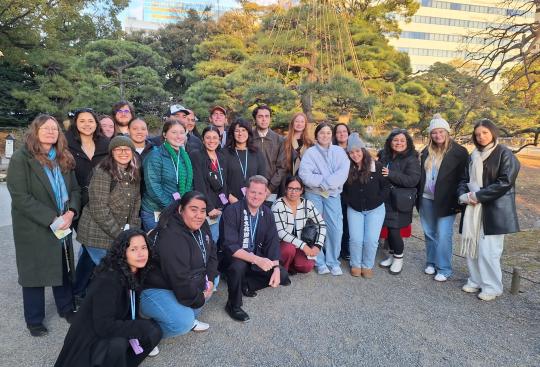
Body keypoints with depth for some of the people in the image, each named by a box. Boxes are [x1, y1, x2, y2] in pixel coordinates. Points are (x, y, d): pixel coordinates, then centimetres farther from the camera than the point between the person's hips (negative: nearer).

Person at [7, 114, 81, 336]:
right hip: (33, 228, -4)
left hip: (63, 226, 5)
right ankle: (34, 320, 25)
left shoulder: (64, 158, 8)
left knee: (63, 268, 14)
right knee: (34, 273, 8)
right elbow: (20, 197, -16)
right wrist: (51, 219, -20)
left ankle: (66, 309, 32)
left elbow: (75, 189, 7)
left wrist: (71, 212, -11)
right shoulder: (21, 159, -9)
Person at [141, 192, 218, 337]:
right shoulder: (172, 238, -31)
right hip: (155, 289, -9)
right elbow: (180, 281, -30)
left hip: (184, 284, 9)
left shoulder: (200, 225, -5)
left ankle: (189, 318, 16)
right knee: (183, 323, -27)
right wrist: (199, 299, -14)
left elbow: (211, 254, 9)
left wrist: (210, 279, -6)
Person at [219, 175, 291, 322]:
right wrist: (257, 260, -38)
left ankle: (246, 285, 12)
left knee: (282, 275, -10)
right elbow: (229, 246, -29)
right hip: (232, 258, -5)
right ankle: (233, 306, -10)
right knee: (239, 265, -37)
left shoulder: (267, 213, -3)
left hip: (256, 257, 5)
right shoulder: (232, 211, -22)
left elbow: (272, 242, -3)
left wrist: (276, 269, -17)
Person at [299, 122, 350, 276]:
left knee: (336, 228, -5)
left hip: (333, 194, 1)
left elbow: (343, 172, -6)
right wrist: (323, 181, -14)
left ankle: (333, 262, 11)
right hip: (313, 194, -1)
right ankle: (320, 262, 13)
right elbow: (304, 174, -11)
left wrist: (327, 183, -15)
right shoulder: (310, 152, 2)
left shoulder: (339, 152, 8)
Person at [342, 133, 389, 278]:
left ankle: (367, 266, 15)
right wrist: (349, 201, -4)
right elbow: (342, 189, 6)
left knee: (371, 240, -7)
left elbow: (386, 186, -3)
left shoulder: (376, 166, -8)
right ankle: (355, 265, 16)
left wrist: (377, 200, -10)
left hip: (375, 209, -1)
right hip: (354, 209, 2)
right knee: (356, 239, -7)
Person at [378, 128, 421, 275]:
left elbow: (413, 180, -19)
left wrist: (390, 174, -22)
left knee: (394, 229, -4)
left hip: (400, 201, -5)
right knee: (389, 228, 9)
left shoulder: (411, 159, -8)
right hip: (386, 199, 5)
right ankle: (392, 255, 29)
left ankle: (398, 258, 17)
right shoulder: (384, 156, 8)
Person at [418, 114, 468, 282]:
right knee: (429, 233, 14)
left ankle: (444, 269, 12)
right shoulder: (426, 151, 8)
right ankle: (431, 262, 30)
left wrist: (459, 202, -12)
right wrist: (418, 196, 9)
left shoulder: (459, 152, -7)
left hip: (446, 201, -5)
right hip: (426, 199, 5)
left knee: (443, 235, -2)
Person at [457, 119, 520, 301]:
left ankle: (492, 287, 11)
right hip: (473, 208, 6)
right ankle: (475, 281, 24)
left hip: (495, 209, -6)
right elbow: (465, 179, 14)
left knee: (488, 251, -6)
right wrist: (464, 195, -6)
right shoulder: (474, 156, 14)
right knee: (471, 246, 8)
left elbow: (505, 182, -14)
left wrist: (478, 196, -14)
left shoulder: (505, 154, -5)